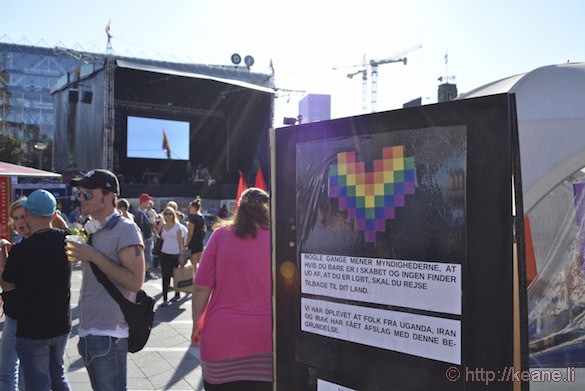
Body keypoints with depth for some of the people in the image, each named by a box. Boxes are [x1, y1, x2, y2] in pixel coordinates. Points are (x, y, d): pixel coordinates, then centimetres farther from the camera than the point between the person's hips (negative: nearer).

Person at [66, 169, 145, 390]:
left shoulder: (125, 230, -13)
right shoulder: (93, 231, 14)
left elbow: (135, 282, -22)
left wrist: (94, 257, -20)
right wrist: (83, 336, 18)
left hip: (108, 335, -8)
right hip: (89, 331, 8)